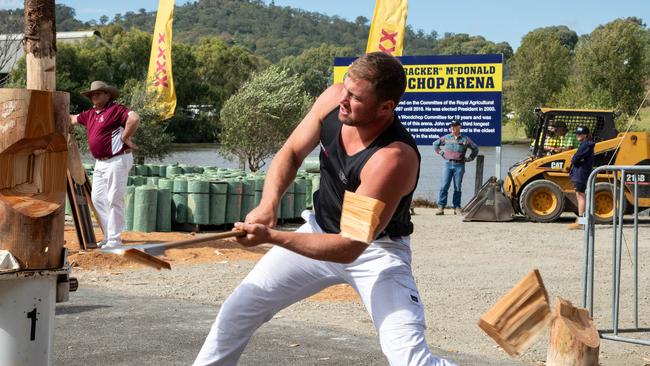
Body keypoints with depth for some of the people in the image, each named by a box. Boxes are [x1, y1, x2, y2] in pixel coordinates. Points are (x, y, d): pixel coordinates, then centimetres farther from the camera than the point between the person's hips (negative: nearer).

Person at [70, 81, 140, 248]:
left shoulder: (115, 109, -13)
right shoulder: (90, 114, 15)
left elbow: (134, 118, -30)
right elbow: (73, 119, 32)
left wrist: (125, 138, -22)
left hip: (117, 161, -10)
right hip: (100, 163, 10)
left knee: (114, 200, -5)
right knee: (98, 199, 11)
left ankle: (114, 239, 0)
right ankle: (108, 236, 19)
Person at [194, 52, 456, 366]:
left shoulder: (395, 159, -36)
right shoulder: (332, 99, -18)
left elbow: (349, 248, -34)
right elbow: (291, 153, -1)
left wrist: (270, 237, -35)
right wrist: (268, 205, -19)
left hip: (374, 250, -6)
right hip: (321, 230, 6)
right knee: (239, 306, 8)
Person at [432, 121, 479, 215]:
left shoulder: (465, 139, 4)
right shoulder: (446, 138, 8)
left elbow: (475, 149, 13)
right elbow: (435, 144, 22)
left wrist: (469, 158, 7)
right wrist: (441, 153, 13)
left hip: (459, 165, -1)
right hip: (448, 164, 1)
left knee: (458, 188, 3)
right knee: (444, 186, -7)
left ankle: (457, 207, 8)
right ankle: (441, 207, -7)